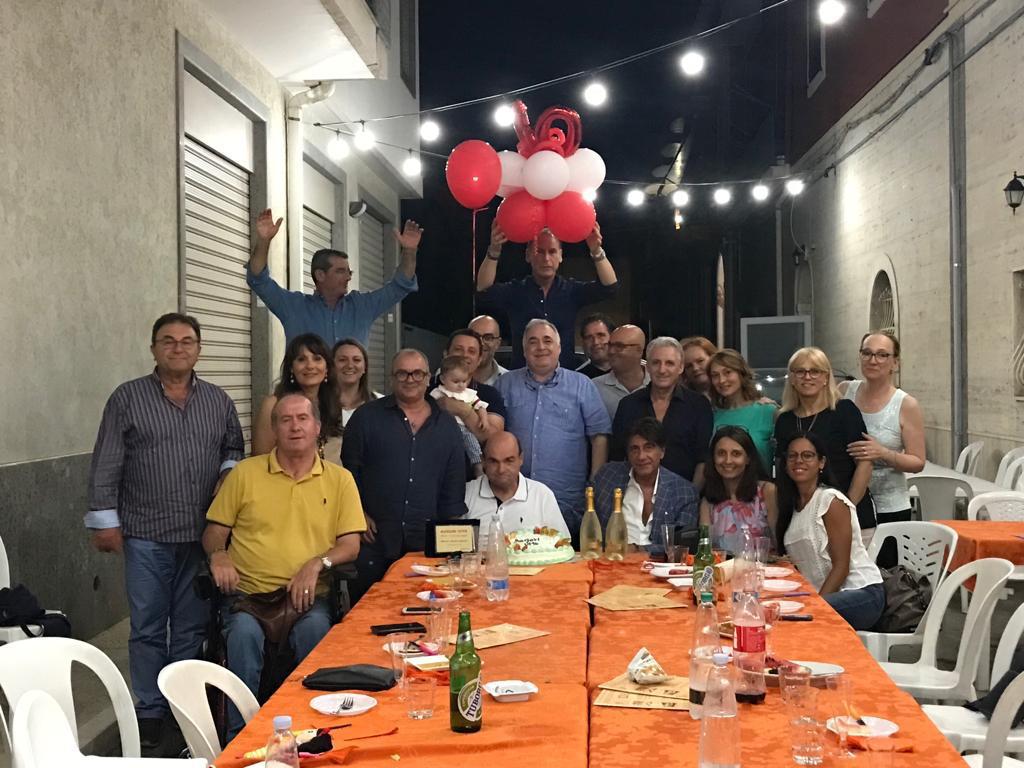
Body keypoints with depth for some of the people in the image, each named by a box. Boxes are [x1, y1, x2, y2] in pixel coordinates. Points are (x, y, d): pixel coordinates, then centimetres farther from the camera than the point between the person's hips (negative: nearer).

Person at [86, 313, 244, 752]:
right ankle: (149, 714, 17)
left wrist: (229, 471, -2)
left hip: (203, 535, 2)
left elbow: (235, 449, 19)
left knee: (191, 628, 10)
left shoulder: (218, 401, 8)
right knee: (147, 629, 4)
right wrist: (105, 520, -5)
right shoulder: (127, 398, 0)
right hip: (146, 535, -2)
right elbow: (106, 466, -1)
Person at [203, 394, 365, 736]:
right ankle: (241, 734, -17)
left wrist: (317, 563, -13)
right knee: (244, 632, -32)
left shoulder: (340, 479, 11)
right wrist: (218, 555, -8)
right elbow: (214, 531, 14)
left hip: (306, 596, 0)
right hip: (248, 593, 1)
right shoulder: (245, 473, 11)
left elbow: (350, 544, 6)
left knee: (315, 628, -33)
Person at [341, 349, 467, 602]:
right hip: (374, 538, -2)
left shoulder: (447, 426, 11)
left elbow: (454, 486, 13)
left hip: (426, 543, 2)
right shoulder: (366, 417, 3)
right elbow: (348, 469, 3)